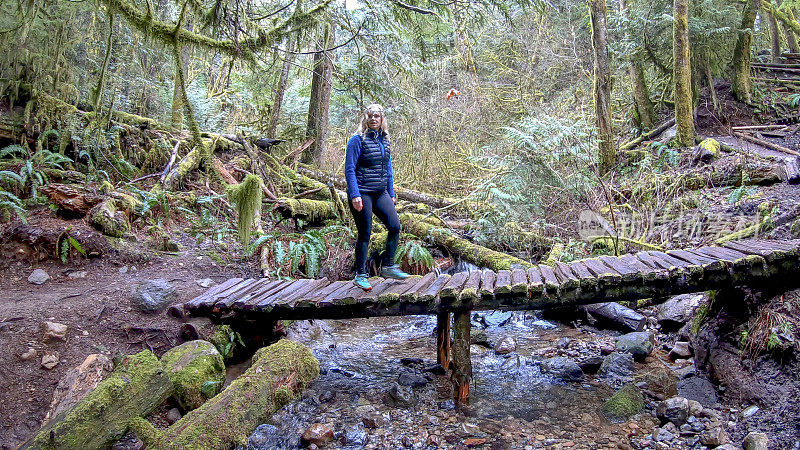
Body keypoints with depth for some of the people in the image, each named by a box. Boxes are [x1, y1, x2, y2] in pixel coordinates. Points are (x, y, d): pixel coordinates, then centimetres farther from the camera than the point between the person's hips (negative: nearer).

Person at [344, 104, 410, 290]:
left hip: (380, 193, 6)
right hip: (362, 194, -6)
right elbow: (349, 170, -11)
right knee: (364, 234, -2)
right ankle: (360, 275, 10)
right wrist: (355, 195, -20)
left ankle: (388, 266, 11)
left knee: (395, 226, -3)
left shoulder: (385, 141, 13)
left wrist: (391, 194, 19)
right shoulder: (358, 140, -7)